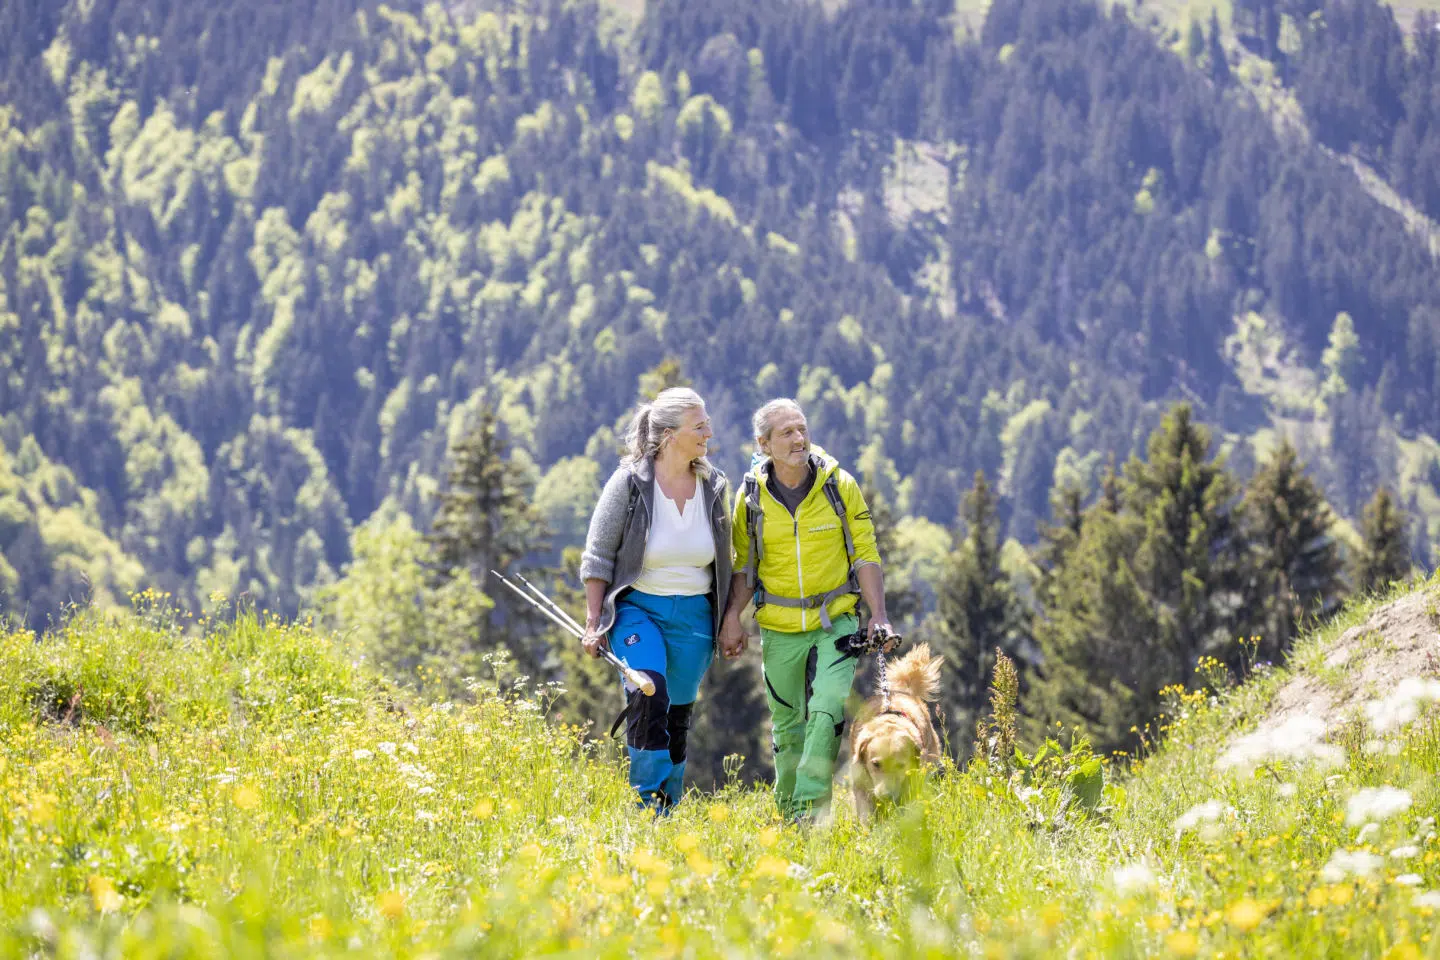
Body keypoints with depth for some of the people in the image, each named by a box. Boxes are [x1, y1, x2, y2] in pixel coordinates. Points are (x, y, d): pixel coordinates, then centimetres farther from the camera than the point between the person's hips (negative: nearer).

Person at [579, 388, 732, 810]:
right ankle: (648, 803, -21)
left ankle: (670, 810, 20)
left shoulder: (714, 486, 2)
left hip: (693, 616, 4)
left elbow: (722, 561, 14)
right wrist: (593, 622, -9)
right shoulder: (629, 482, -10)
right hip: (637, 606, -4)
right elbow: (598, 554, -5)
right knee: (648, 693, -26)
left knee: (677, 714, 7)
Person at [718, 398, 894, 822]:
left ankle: (810, 809, -20)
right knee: (786, 723, 10)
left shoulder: (840, 486, -5)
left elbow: (865, 555, 0)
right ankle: (787, 811, 24)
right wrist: (732, 618, -2)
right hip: (779, 627, 2)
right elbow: (743, 564, 9)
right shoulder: (751, 496, -1)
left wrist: (879, 616, -8)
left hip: (836, 621, -2)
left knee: (827, 711, -19)